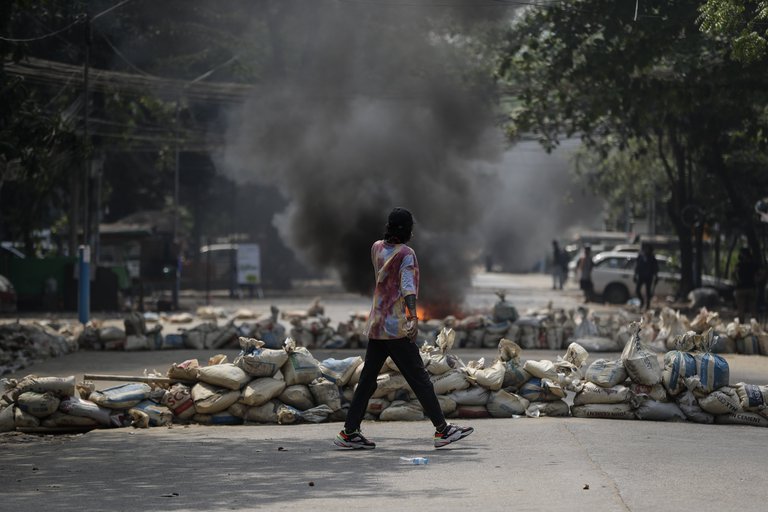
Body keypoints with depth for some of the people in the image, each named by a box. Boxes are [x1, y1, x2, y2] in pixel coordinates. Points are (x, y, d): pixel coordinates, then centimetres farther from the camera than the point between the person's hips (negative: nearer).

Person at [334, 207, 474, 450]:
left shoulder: (376, 248, 10)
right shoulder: (405, 254, -9)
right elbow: (408, 285, -22)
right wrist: (413, 316, -32)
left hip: (376, 327, 7)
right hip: (396, 328, -7)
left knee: (367, 379, 10)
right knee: (419, 378, -4)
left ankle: (349, 432, 9)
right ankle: (442, 429, -3)